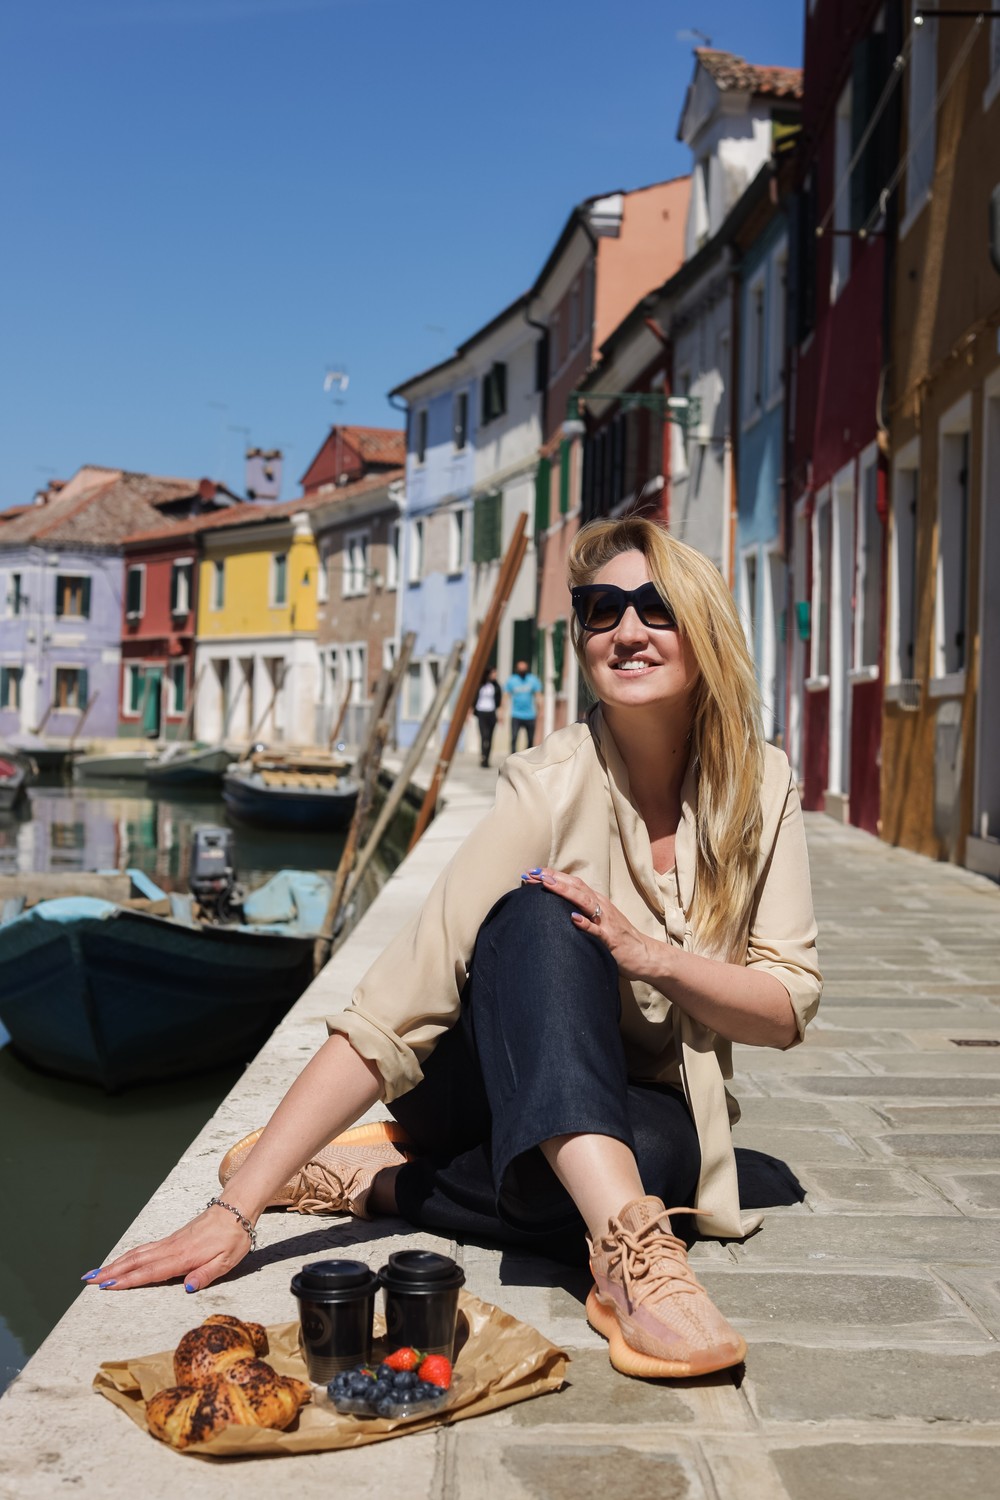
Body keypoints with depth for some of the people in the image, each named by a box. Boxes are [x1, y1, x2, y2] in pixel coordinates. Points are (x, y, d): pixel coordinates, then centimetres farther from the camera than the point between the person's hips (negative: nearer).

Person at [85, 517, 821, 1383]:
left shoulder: (760, 786, -9)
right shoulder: (555, 787, -21)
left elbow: (790, 1005, -7)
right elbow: (391, 1012, -27)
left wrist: (650, 957, -27)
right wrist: (237, 1209, -35)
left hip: (646, 1105, 3)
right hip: (508, 1078, -2)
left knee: (661, 1156, -37)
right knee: (540, 915, -35)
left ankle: (372, 1176, -17)